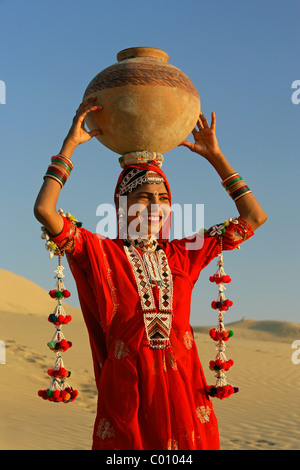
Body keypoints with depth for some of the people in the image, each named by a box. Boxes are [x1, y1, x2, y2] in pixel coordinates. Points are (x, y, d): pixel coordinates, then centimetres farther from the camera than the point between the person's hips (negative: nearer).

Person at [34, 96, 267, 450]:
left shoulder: (182, 256, 9)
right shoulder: (100, 254, 1)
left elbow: (254, 218, 13)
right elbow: (44, 210, -12)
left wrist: (214, 156, 11)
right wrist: (70, 143, -6)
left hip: (185, 398, 3)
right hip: (127, 400, -3)